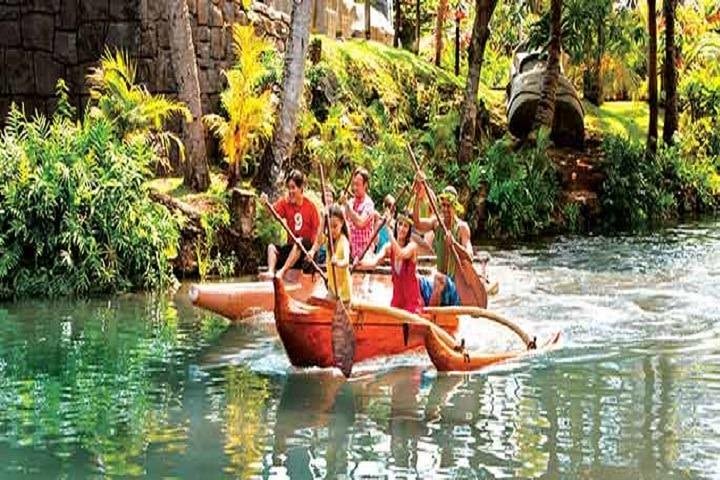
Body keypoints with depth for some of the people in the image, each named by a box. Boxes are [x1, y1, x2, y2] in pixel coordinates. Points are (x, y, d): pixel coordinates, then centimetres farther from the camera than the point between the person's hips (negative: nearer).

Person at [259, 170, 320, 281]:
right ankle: (270, 271, -38)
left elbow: (316, 231, -9)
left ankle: (282, 271, -43)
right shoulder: (285, 202, 0)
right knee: (272, 247, -16)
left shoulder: (310, 205, -9)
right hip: (291, 245, 5)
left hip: (307, 246, -4)